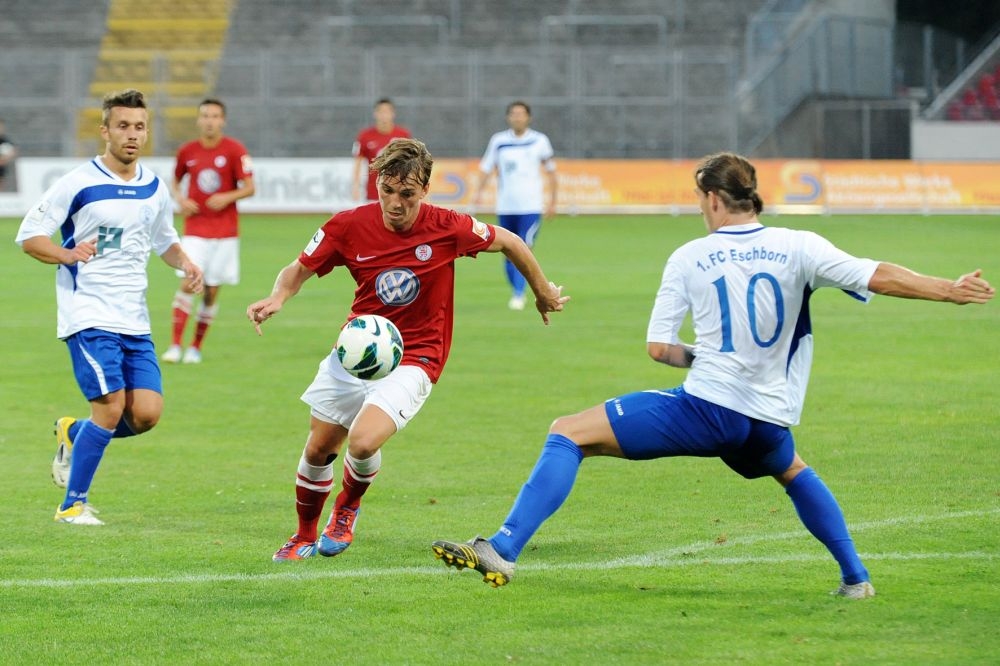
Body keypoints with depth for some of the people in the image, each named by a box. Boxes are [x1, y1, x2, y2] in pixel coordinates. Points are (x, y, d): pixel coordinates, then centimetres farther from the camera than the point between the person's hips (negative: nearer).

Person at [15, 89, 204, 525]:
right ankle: (72, 505, 0)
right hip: (88, 315, -6)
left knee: (147, 413, -6)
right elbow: (28, 236, -4)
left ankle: (74, 433, 23)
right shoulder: (78, 184, -8)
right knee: (112, 406, -15)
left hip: (135, 321, 6)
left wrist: (184, 262, 4)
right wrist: (67, 255, -21)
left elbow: (165, 241, 26)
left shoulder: (155, 189, 10)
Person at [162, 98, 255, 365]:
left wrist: (227, 197, -22)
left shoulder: (235, 150, -5)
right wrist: (180, 201, -3)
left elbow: (249, 188, -5)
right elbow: (175, 182, 17)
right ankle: (175, 345, -11)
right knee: (188, 282, -14)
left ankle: (196, 347, 14)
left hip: (225, 231, -1)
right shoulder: (187, 151, 2)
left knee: (211, 290, 2)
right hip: (195, 229, 1)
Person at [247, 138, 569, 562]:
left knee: (363, 442, -24)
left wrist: (543, 293, 14)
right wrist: (277, 298, -21)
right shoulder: (349, 226, -12)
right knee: (318, 449, 7)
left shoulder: (447, 229, -17)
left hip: (413, 359, -3)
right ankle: (305, 536, 35)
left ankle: (348, 507, 10)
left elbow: (510, 243, 1)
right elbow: (299, 269, 1)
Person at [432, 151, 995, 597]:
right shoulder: (798, 248, 3)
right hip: (768, 423, 4)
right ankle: (856, 577, 34)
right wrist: (951, 291, 5)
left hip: (704, 408, -4)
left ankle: (503, 551, -15)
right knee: (793, 471, 40)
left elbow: (658, 347, 2)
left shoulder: (689, 258, 3)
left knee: (569, 433, 1)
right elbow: (880, 277, -2)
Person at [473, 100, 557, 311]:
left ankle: (519, 295, -15)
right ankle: (515, 292, 20)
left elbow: (550, 171, 10)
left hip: (531, 206, -2)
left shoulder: (539, 141, 2)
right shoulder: (498, 141, 5)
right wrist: (478, 192, -8)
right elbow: (486, 167, 7)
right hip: (505, 205, 2)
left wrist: (552, 201, 8)